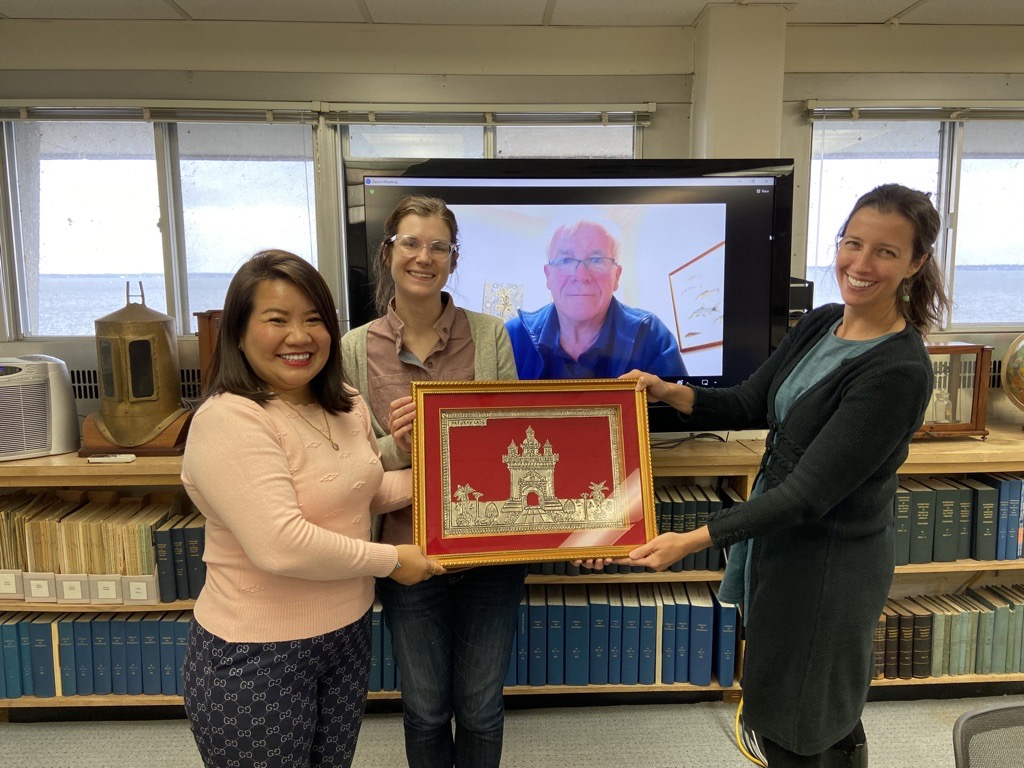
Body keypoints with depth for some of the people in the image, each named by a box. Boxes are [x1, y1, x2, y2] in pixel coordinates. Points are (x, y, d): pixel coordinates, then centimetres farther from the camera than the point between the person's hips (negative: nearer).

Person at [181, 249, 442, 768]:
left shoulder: (347, 406, 3)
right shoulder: (229, 420, -23)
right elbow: (280, 546, -31)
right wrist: (390, 560, -19)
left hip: (348, 635, 7)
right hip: (256, 660, -7)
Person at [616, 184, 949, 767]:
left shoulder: (899, 372, -25)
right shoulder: (820, 324, 0)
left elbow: (809, 494, -27)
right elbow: (751, 406, 7)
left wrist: (694, 541, -29)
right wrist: (670, 392, -10)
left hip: (828, 561, -7)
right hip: (780, 538, 7)